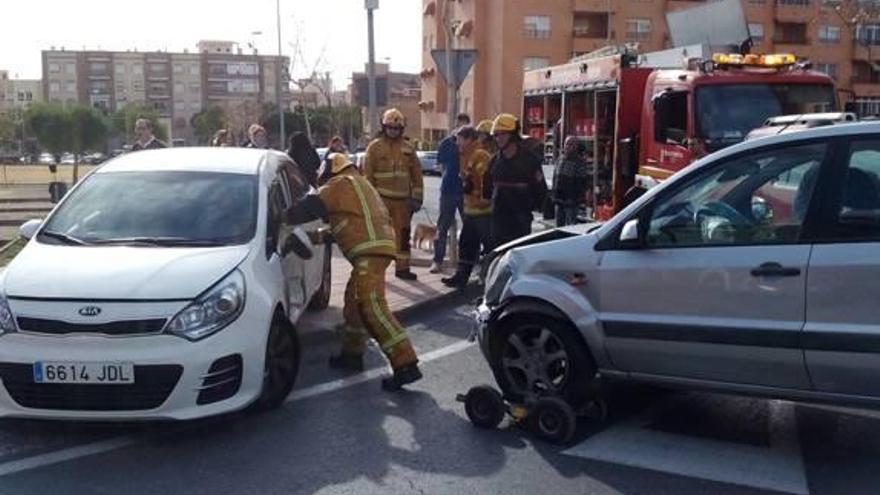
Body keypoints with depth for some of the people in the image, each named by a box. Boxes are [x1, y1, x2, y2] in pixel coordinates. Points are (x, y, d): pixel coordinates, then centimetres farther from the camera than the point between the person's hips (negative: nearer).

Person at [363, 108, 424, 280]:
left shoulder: (408, 148, 9)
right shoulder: (375, 147, -1)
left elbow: (416, 174, 11)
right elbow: (367, 175, -3)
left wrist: (417, 198, 6)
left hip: (402, 200, 4)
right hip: (381, 199, -4)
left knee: (403, 234, 8)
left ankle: (402, 267, 18)